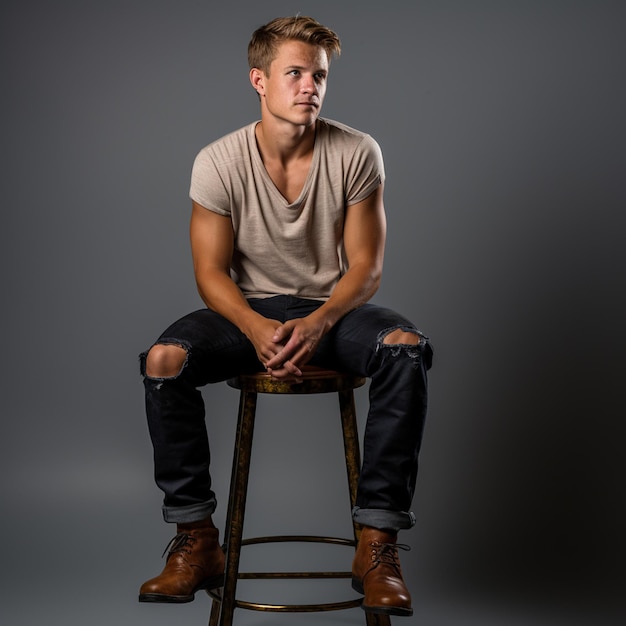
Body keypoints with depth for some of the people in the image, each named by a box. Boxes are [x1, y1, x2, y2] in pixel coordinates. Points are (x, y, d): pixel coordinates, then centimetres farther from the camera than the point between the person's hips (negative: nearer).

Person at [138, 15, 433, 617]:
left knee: (407, 349, -32)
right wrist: (258, 329, -26)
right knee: (163, 360, -28)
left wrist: (318, 324, -25)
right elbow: (211, 272, -6)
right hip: (249, 308, 0)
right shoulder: (218, 162, -8)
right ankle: (196, 540, -14)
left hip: (333, 307, 0)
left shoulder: (356, 154, -9)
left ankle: (377, 544, -24)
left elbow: (365, 266, -6)